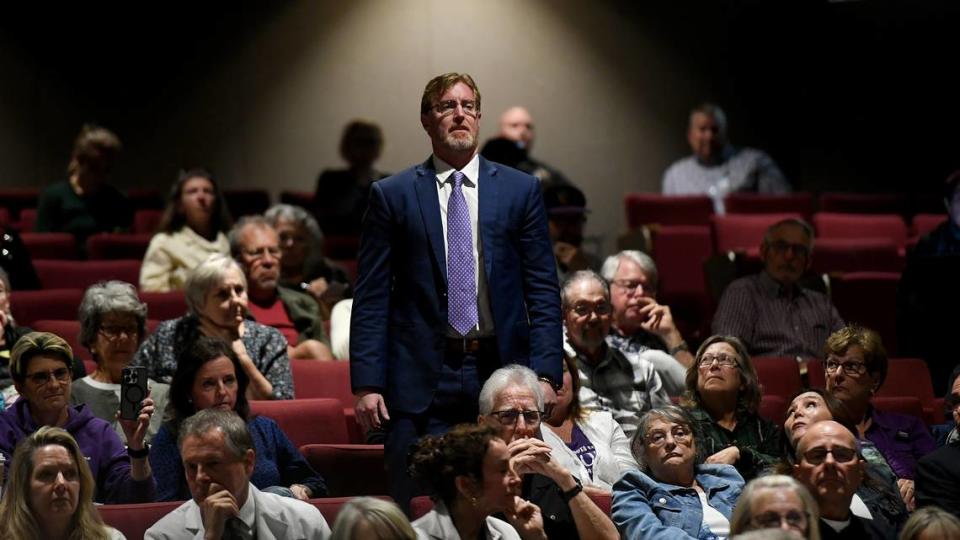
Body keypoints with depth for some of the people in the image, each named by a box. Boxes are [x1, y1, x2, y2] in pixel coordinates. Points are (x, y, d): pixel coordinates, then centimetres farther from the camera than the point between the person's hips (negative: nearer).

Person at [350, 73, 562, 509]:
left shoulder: (520, 190, 9)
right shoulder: (392, 195, 5)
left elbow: (543, 291, 7)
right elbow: (371, 298, 3)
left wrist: (546, 373, -3)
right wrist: (367, 383, -4)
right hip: (421, 379, -1)